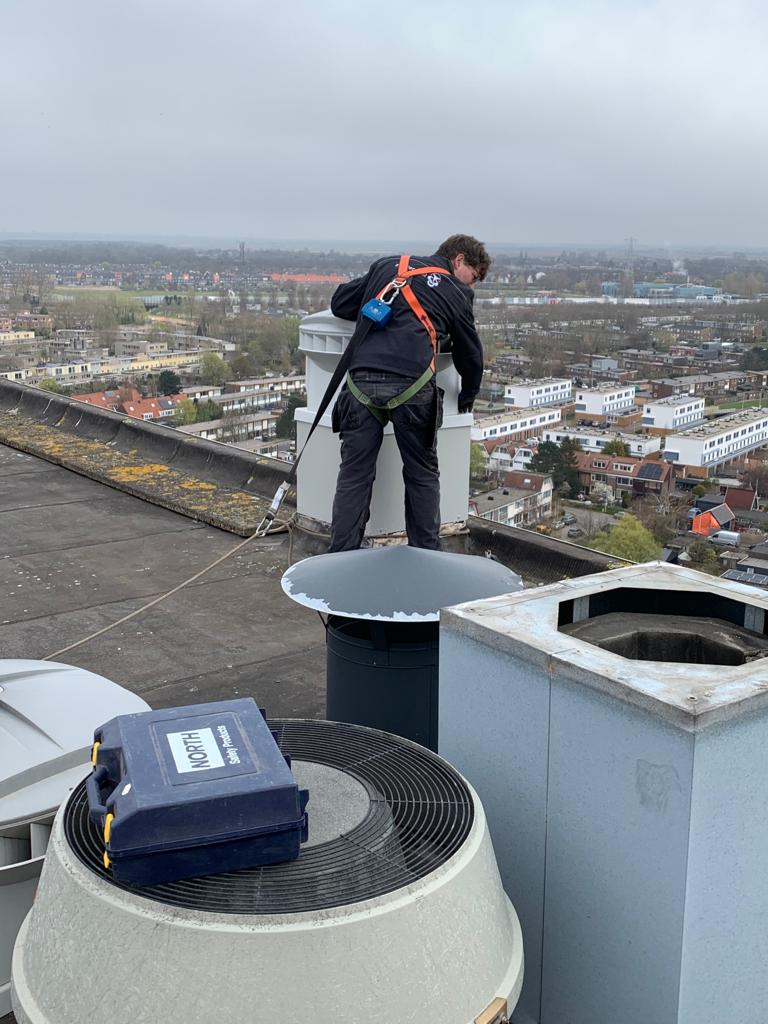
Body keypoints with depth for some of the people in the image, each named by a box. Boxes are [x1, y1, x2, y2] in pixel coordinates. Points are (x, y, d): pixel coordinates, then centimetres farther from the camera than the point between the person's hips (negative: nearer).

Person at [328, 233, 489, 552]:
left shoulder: (388, 265, 24)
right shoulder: (457, 294, 16)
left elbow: (339, 304, 28)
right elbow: (470, 355, 26)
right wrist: (467, 400, 43)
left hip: (361, 381, 2)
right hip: (411, 385, -2)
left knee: (354, 476, 7)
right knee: (422, 476, 13)